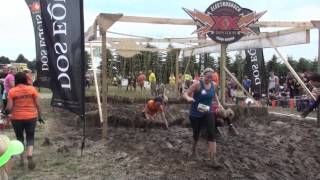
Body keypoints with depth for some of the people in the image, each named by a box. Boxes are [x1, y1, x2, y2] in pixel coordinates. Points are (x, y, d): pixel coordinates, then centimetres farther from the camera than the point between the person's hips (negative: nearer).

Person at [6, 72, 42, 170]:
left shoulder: (12, 91, -6)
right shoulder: (32, 89, -4)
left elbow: (9, 108, -9)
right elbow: (37, 104, -3)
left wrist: (5, 111, 13)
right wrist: (39, 116, 7)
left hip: (17, 118, 0)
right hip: (31, 117, 0)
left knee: (19, 138, 19)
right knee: (30, 138, 11)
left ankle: (22, 158, 24)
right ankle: (29, 157, -8)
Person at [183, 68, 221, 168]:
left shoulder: (213, 85, 0)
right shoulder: (198, 84, -15)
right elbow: (185, 94, -18)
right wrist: (188, 98, -40)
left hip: (207, 113, 3)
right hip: (195, 114, -3)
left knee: (211, 134, -14)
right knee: (196, 134, 12)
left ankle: (213, 159, -14)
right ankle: (194, 148, 46)